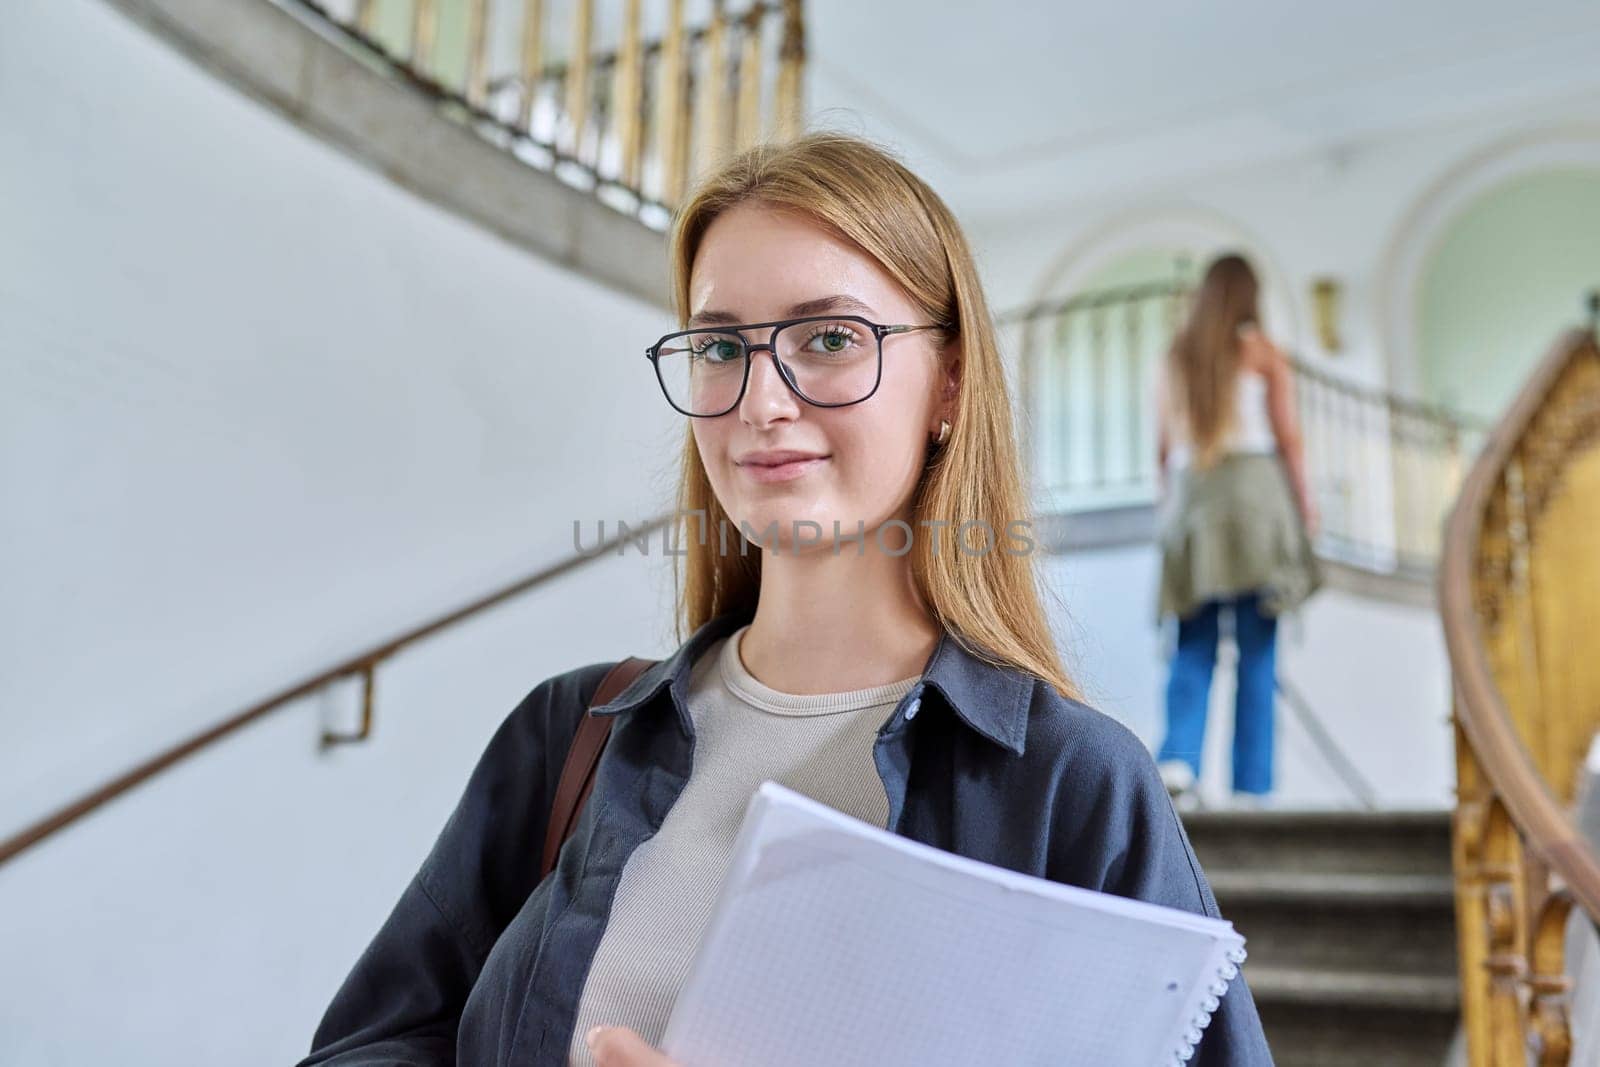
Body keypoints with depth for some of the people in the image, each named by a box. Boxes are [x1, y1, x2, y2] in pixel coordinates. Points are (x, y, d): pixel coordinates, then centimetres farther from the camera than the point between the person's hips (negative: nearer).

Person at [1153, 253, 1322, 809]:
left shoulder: (1175, 358, 13)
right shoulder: (1265, 354, 3)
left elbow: (1164, 447, 12)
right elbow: (1288, 436, -1)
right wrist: (1304, 502, 6)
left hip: (1189, 496, 3)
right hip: (1253, 490, -3)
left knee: (1193, 648, 6)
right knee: (1257, 651, 0)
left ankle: (1178, 757, -15)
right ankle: (1251, 785, 0)